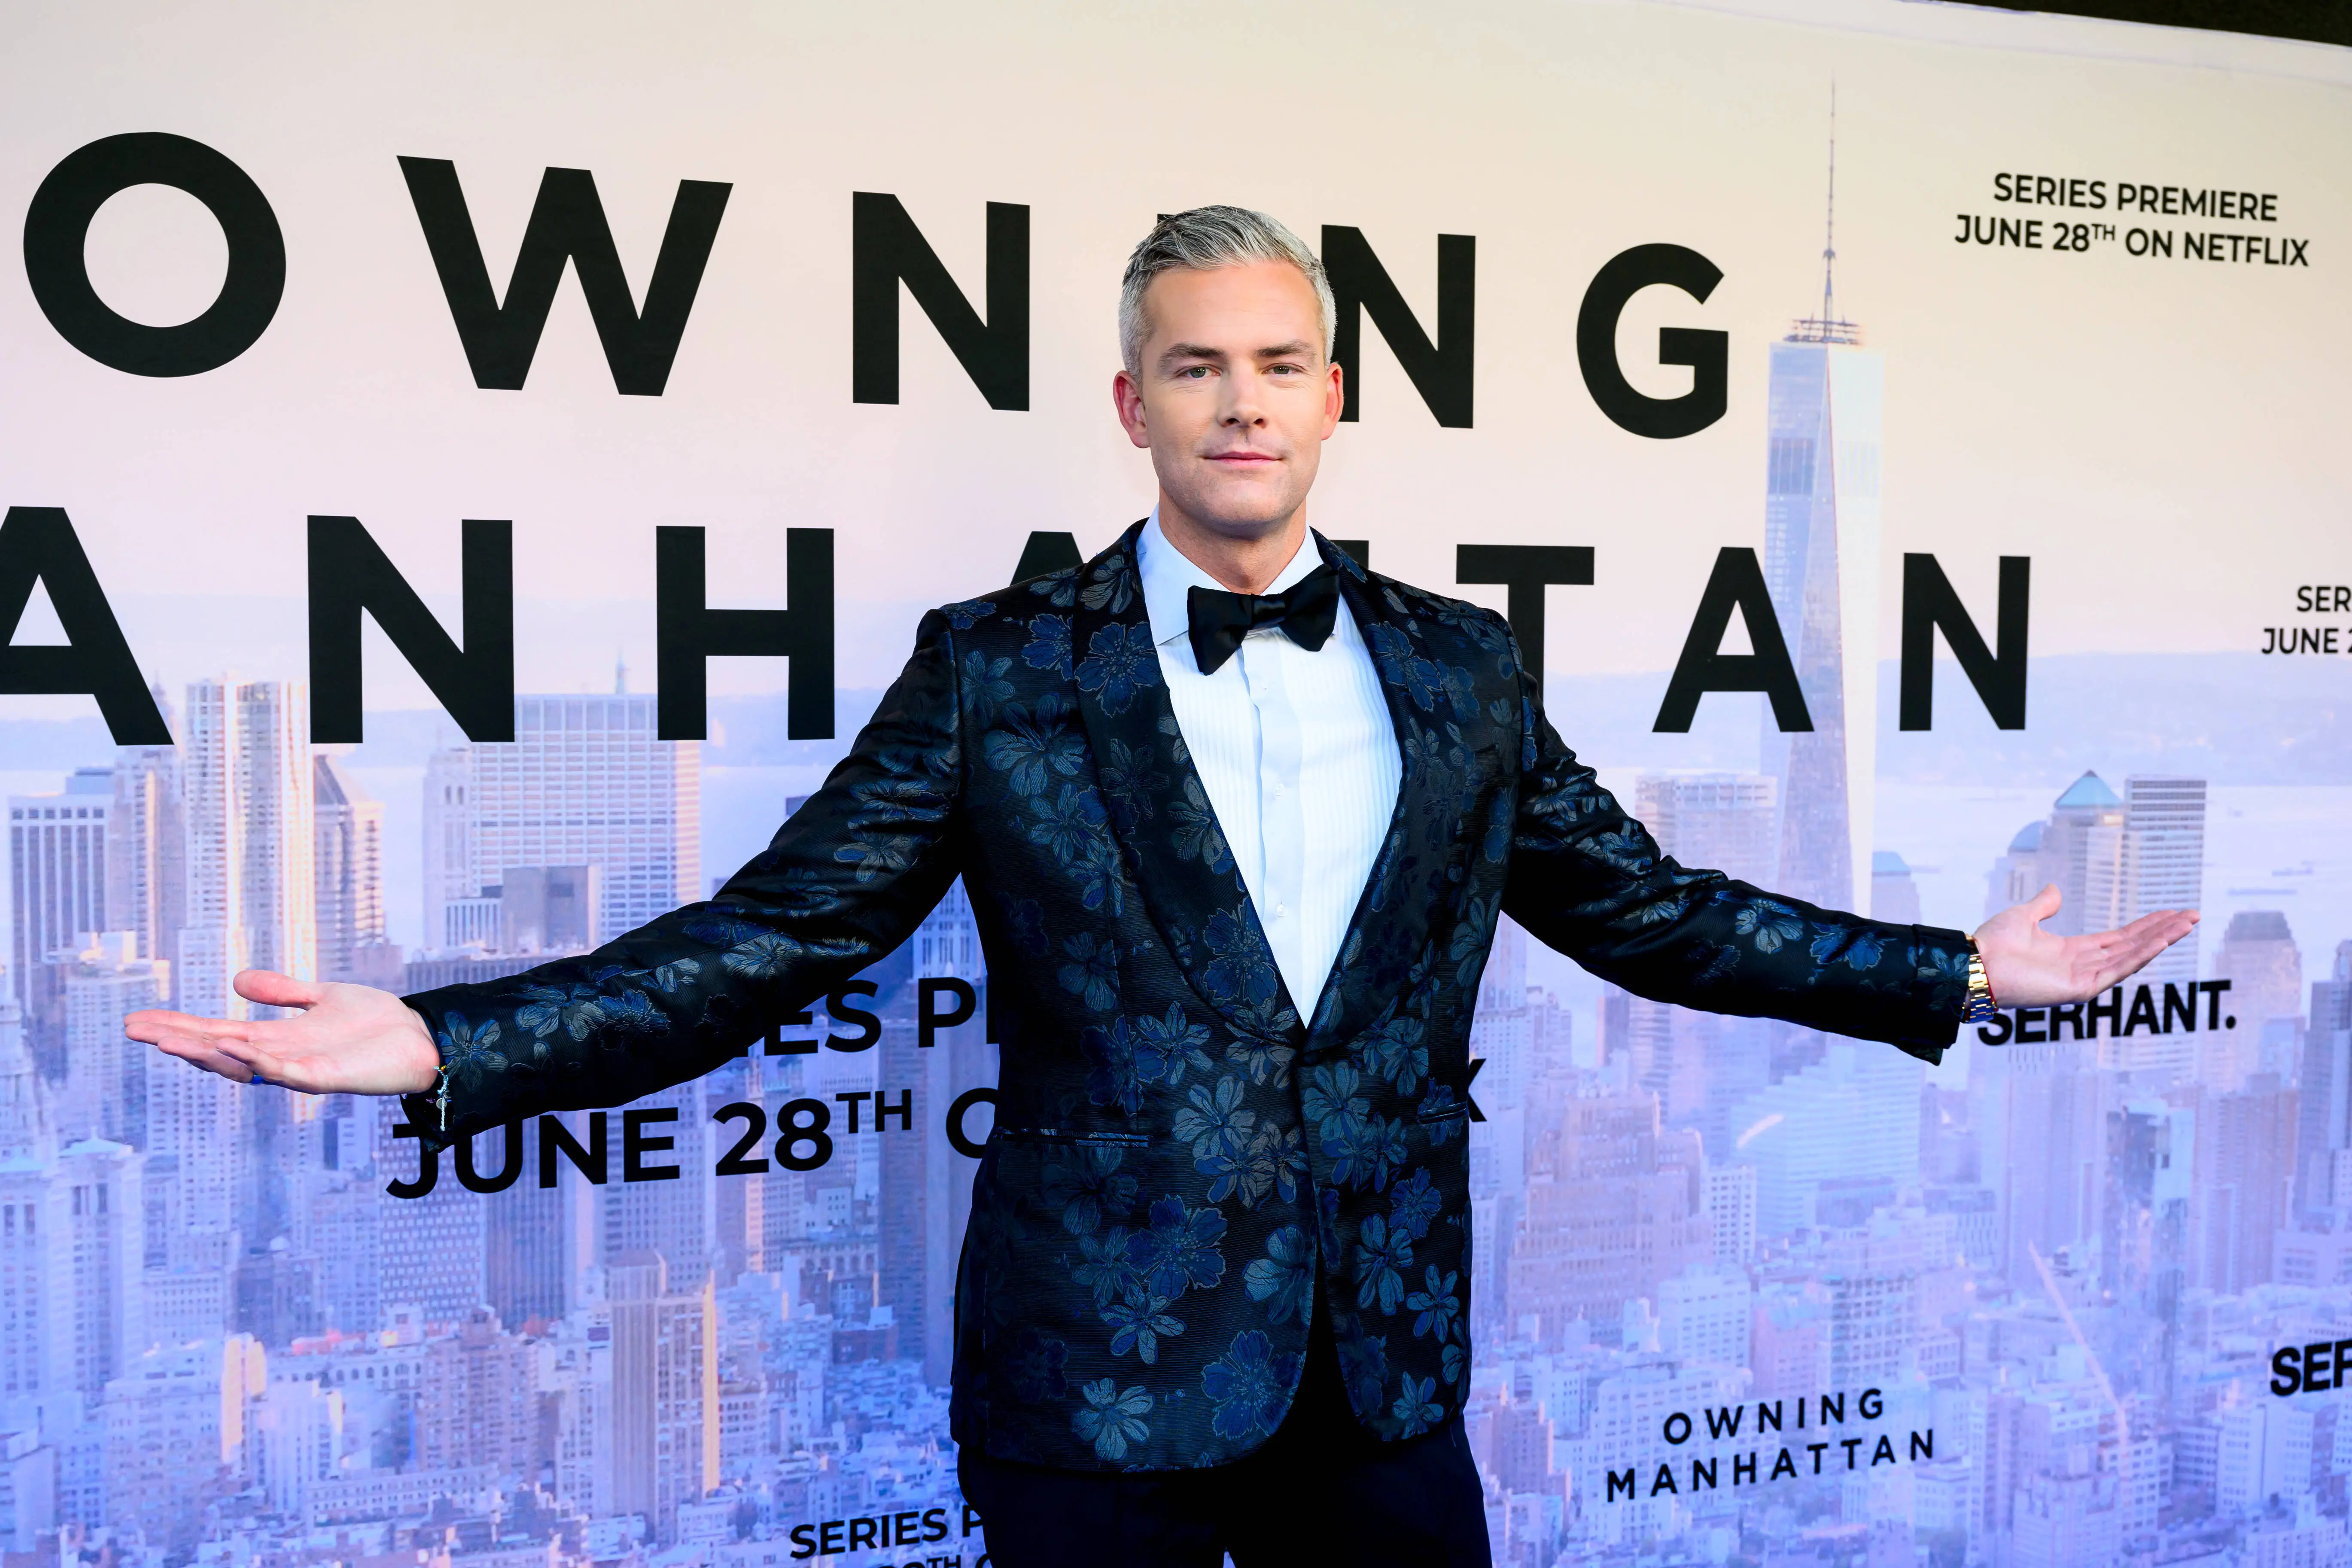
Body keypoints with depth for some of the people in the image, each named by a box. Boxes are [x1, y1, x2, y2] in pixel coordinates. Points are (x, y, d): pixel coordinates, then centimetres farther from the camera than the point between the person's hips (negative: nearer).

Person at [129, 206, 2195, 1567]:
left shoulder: (1462, 670, 4)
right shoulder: (999, 670, -5)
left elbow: (1646, 909, 11)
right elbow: (770, 939, -7)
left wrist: (1955, 975, 8)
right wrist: (448, 1044, -19)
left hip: (1387, 1382, 3)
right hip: (1096, 1392, -2)